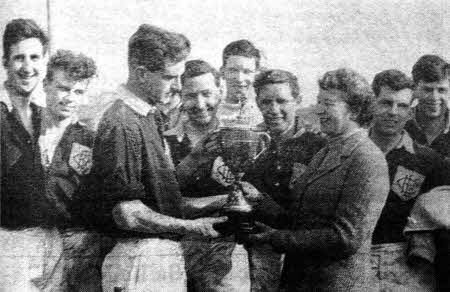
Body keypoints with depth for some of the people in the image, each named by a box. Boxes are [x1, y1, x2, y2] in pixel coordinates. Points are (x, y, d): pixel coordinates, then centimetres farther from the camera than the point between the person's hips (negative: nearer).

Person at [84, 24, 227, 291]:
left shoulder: (152, 115, 12)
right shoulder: (121, 125, -19)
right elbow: (127, 214, -22)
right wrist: (192, 227, -12)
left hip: (168, 254, 9)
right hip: (139, 258, -9)